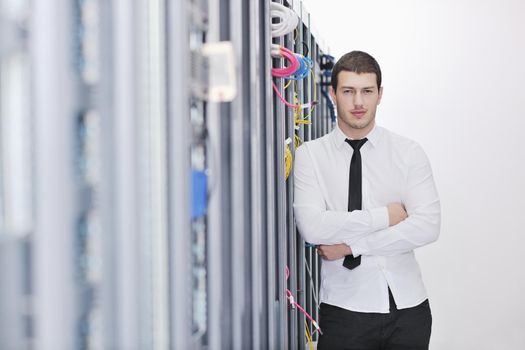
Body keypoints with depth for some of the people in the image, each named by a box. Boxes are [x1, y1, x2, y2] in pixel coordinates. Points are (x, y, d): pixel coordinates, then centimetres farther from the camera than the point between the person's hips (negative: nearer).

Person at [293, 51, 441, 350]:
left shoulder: (409, 153, 1)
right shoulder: (310, 154, -2)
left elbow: (428, 226, -10)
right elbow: (312, 227, -15)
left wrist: (352, 245, -14)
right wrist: (385, 216, -13)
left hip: (408, 306, 2)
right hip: (344, 310, -1)